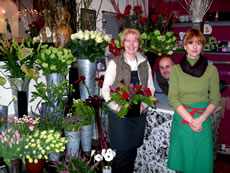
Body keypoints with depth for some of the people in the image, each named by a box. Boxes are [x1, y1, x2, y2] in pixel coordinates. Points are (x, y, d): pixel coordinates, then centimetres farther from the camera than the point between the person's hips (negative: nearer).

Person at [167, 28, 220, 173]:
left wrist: (200, 119, -14)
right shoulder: (176, 69, 2)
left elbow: (215, 100, 2)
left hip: (203, 121, 0)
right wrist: (190, 120, -14)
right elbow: (173, 98, -4)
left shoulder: (211, 70, 2)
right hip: (181, 119, 0)